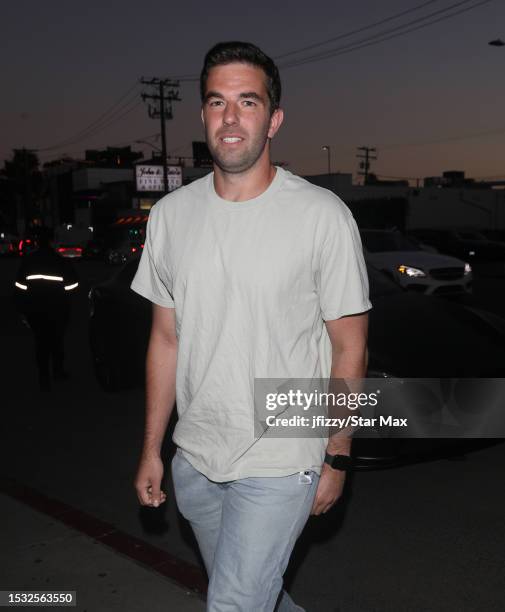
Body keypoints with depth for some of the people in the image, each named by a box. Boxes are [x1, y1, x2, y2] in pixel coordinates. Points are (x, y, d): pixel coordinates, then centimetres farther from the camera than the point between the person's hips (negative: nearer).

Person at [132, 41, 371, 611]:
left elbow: (349, 349, -7)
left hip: (281, 462, -5)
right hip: (195, 458, 5)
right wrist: (151, 449, 8)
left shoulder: (322, 215, -13)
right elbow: (166, 338, 6)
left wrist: (337, 459, -5)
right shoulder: (170, 214, 0)